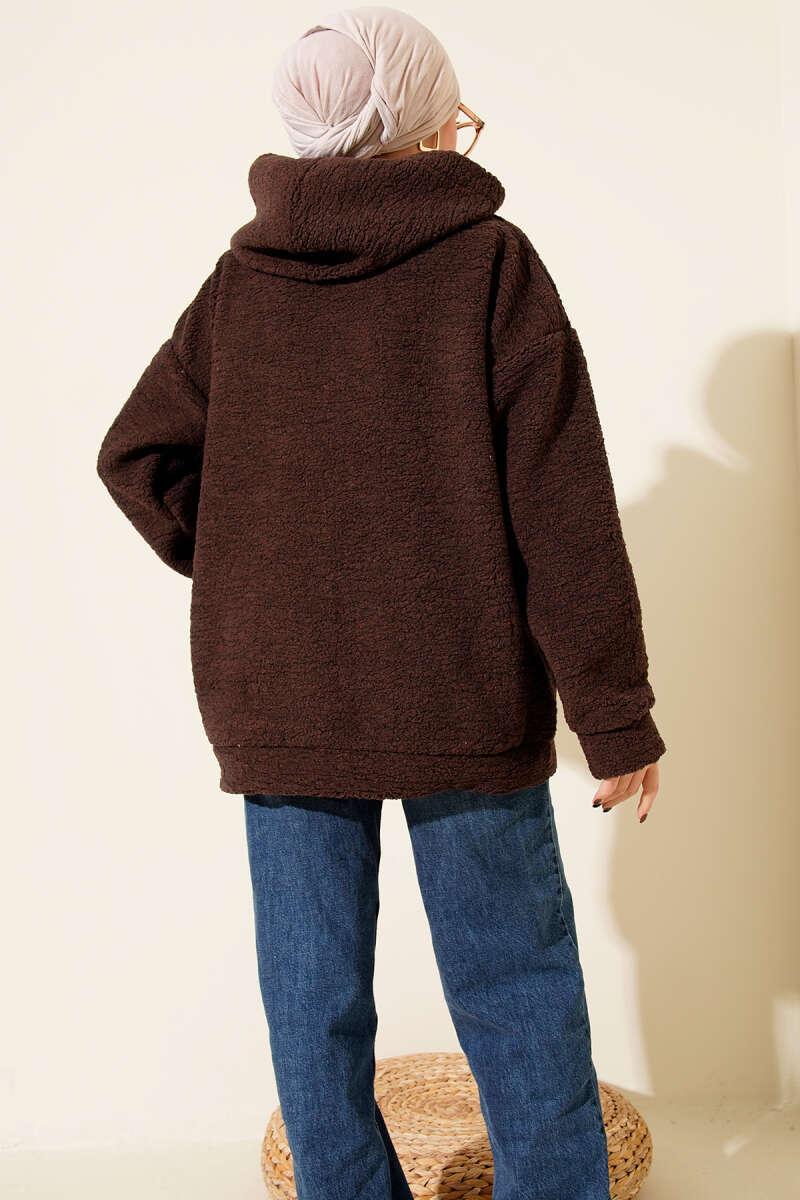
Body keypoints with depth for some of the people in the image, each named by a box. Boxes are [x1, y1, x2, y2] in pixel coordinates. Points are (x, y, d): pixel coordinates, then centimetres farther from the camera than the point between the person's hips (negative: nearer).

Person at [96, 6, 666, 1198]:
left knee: (314, 996, 13)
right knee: (515, 985, 12)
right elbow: (562, 511, -10)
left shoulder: (241, 276, 5)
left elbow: (137, 452, 7)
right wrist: (616, 719, -5)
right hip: (464, 697, -3)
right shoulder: (489, 260, -7)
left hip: (274, 701, 4)